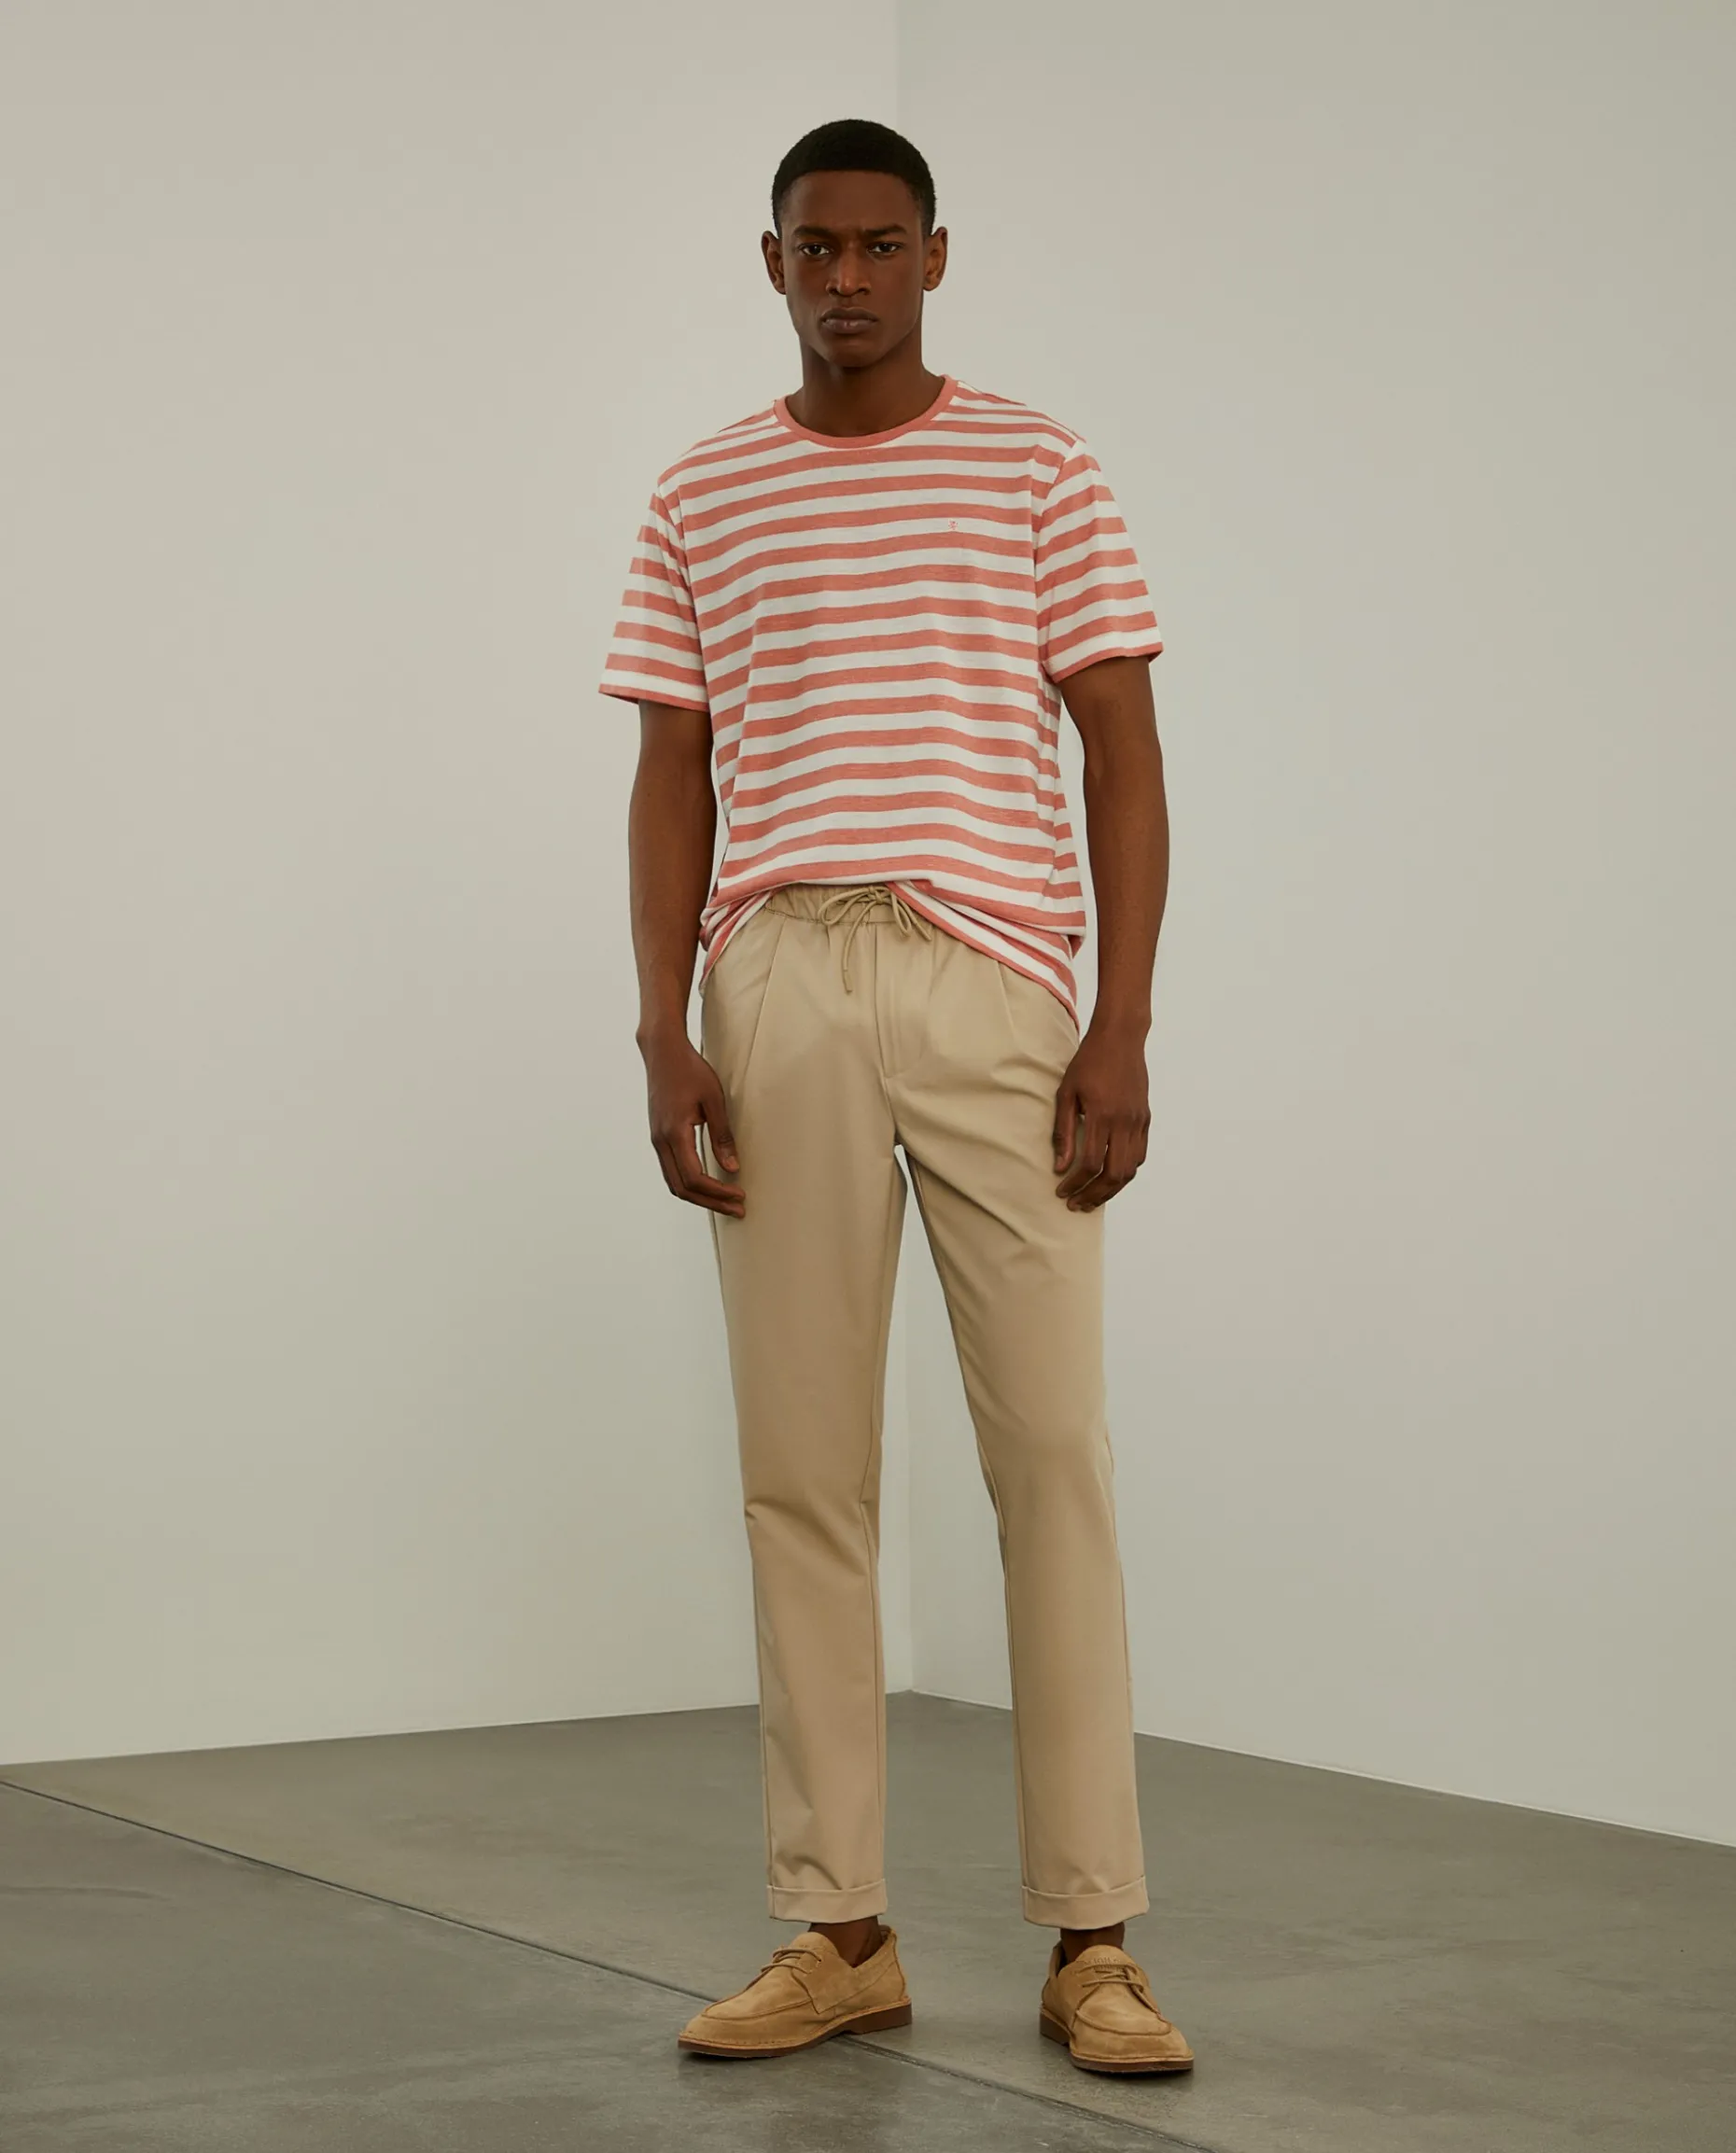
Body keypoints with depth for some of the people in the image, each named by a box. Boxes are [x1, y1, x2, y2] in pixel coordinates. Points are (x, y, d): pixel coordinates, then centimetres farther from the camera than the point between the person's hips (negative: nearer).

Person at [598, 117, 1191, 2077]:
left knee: (1052, 1450, -4)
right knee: (800, 1467, 2)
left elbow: (1125, 759, 3)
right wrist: (664, 1036, -1)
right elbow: (671, 784, 11)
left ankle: (1090, 1936, 2)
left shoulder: (1039, 475, 6)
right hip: (776, 991, 2)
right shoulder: (700, 501, 13)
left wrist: (1123, 1028, -7)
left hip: (998, 982, -2)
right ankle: (837, 1932, 10)